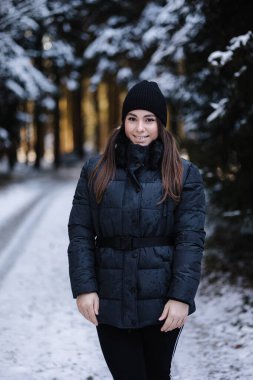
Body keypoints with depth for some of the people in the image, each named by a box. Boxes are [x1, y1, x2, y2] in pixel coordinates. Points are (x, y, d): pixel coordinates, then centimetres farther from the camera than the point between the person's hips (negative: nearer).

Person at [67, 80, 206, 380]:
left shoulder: (184, 174, 1)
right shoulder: (95, 171, 5)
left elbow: (191, 239, -5)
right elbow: (79, 232, 3)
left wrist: (181, 296, -13)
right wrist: (84, 287, -6)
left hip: (162, 302, -1)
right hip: (110, 302, 1)